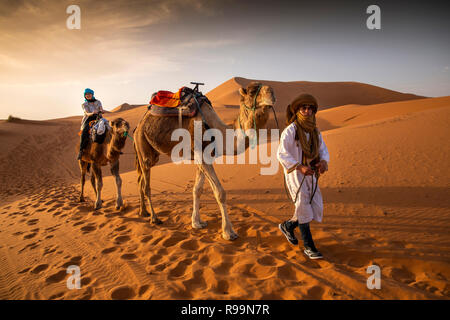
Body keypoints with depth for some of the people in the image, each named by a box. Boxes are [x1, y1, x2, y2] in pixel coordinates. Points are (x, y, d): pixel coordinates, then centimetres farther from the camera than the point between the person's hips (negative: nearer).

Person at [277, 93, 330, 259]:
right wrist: (300, 167, -27)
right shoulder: (290, 130, -13)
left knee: (316, 209, 7)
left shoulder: (315, 131, 7)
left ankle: (288, 226, 29)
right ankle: (309, 247, 11)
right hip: (294, 175, -7)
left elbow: (323, 150, 8)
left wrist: (324, 162, -15)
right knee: (304, 208, -5)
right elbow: (281, 154, -18)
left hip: (310, 175, 7)